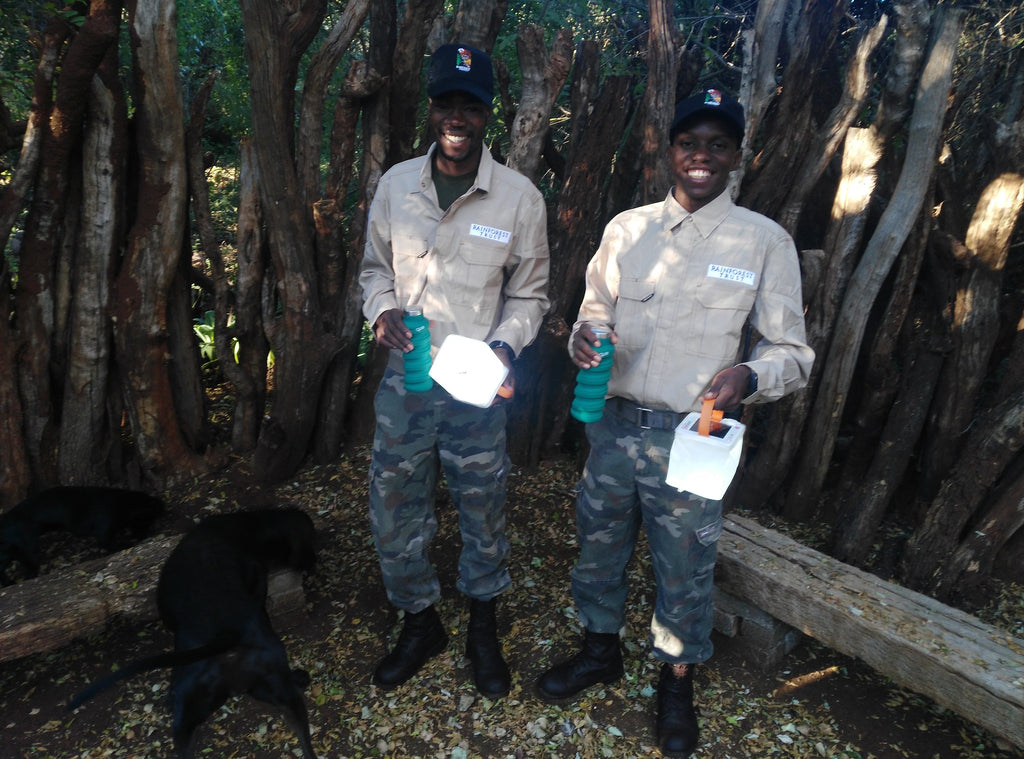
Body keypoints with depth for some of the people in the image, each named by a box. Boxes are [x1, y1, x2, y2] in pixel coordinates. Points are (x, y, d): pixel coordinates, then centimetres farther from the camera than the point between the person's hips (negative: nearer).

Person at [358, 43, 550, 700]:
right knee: (395, 514, 13)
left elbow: (530, 292, 2)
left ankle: (484, 632, 39)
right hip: (406, 380, 3)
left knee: (483, 516, 12)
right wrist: (382, 310, -8)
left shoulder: (520, 198, -6)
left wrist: (505, 346, -16)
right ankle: (421, 625, 40)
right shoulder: (396, 184, 2)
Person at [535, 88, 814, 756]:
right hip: (613, 422, 3)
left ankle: (678, 682, 41)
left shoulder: (765, 241, -4)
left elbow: (795, 353, -2)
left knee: (684, 569, 12)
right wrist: (584, 338, -11)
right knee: (599, 546, 18)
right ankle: (602, 650, 46)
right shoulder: (627, 228, 5)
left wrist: (747, 375, -24)